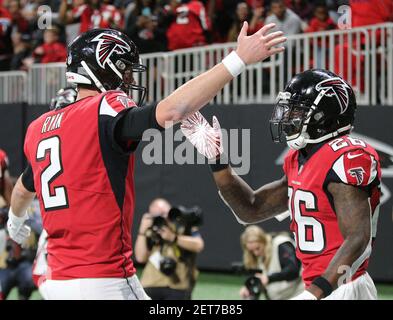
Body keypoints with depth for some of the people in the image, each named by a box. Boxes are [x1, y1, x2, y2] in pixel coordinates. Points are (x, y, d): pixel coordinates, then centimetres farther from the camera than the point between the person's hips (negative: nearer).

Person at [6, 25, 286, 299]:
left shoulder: (39, 128, 13)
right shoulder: (104, 111, -11)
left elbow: (24, 190, 33)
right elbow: (170, 111, -29)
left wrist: (16, 221, 56)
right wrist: (239, 59, -29)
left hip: (58, 280, 8)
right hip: (103, 282, -8)